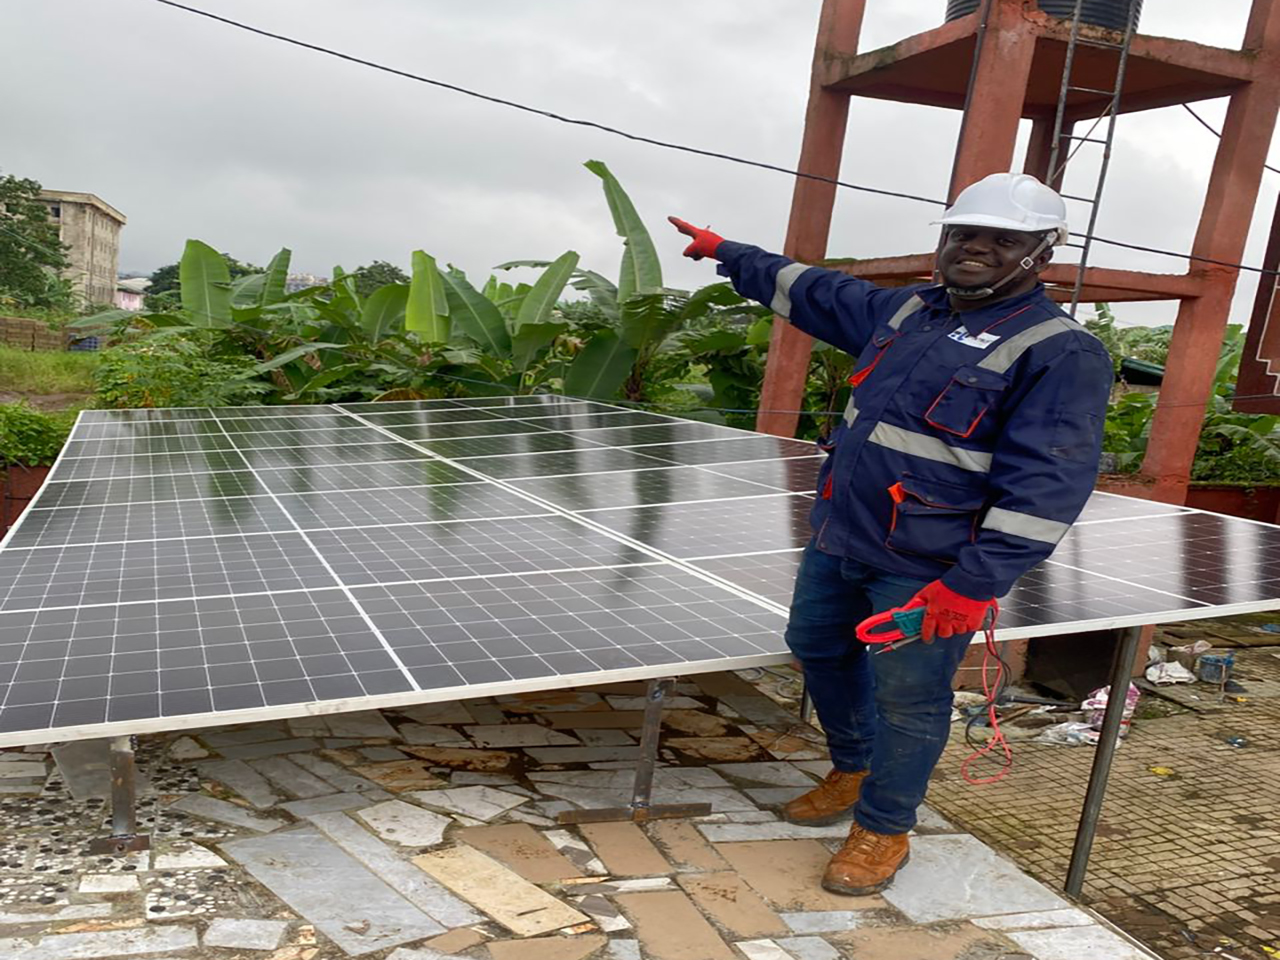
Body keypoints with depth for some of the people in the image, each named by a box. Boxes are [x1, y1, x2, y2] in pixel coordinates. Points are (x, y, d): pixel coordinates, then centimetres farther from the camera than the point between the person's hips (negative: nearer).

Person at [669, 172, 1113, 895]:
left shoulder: (1062, 353, -12)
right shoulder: (907, 310, 9)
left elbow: (1045, 487, -19)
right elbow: (811, 290, 23)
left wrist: (975, 584, -23)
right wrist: (729, 254, 29)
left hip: (927, 570, -7)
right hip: (838, 537, 8)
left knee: (907, 699, 2)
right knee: (818, 648, 21)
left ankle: (883, 830, 27)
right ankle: (854, 771, 46)